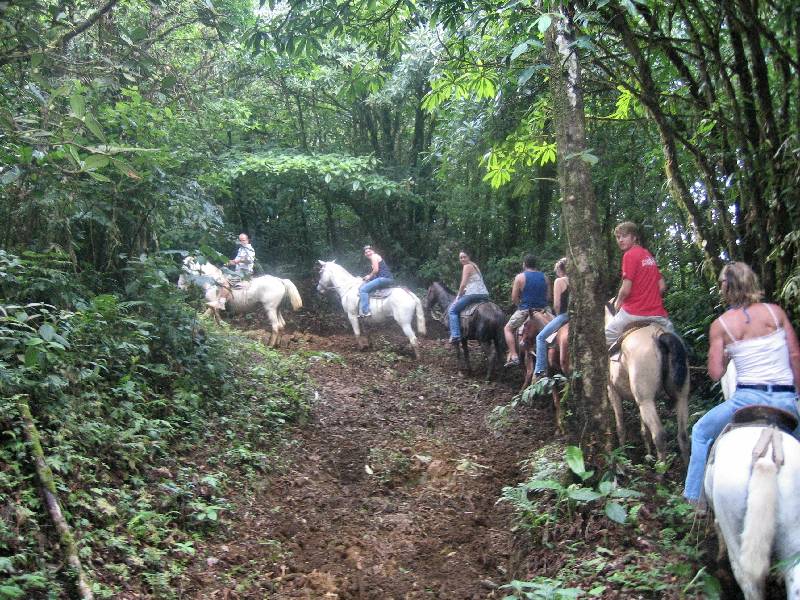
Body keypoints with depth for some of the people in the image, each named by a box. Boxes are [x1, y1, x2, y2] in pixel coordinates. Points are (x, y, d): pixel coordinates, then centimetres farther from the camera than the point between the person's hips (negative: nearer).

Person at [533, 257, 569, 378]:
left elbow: (556, 304, -13)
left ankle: (540, 370, -4)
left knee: (541, 337, 1)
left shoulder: (559, 281, -6)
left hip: (563, 315, -8)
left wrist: (557, 315, 4)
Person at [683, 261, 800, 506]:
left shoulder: (720, 325, -1)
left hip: (748, 398, -1)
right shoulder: (775, 311, 4)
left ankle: (695, 495, 24)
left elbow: (715, 373, -2)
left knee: (701, 432, 22)